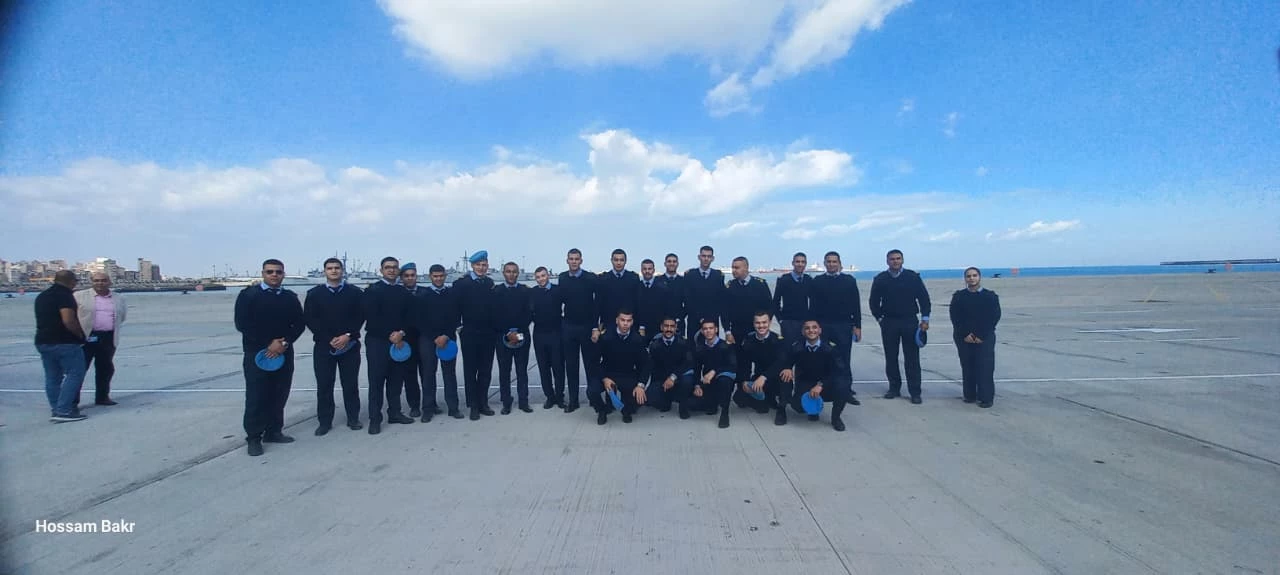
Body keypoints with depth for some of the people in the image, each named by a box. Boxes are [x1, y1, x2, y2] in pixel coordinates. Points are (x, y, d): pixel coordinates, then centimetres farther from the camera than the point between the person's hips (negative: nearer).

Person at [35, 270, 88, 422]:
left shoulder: (41, 297, 16)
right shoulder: (65, 296, -13)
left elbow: (46, 320, 23)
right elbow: (68, 320, -24)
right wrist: (80, 334, -9)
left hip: (43, 341, 9)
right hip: (65, 342, -9)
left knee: (52, 377, 12)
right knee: (75, 374, -5)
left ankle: (55, 410, 16)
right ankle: (63, 411, -10)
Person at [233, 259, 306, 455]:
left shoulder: (290, 297, 9)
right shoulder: (248, 295, -1)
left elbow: (300, 324, 6)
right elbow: (241, 324, -9)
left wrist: (284, 343, -10)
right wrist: (269, 344, -13)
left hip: (283, 353, 4)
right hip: (256, 353, -3)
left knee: (279, 395, 7)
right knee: (256, 396, -1)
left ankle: (274, 431, 20)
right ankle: (254, 437, 9)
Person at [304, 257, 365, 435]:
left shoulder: (355, 292, 3)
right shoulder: (314, 293, 4)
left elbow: (360, 317, -1)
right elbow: (310, 320, -2)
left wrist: (348, 336, -15)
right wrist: (329, 339, -12)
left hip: (350, 345, 0)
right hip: (324, 346, 1)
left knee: (351, 384, 6)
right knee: (324, 385, 4)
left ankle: (353, 418, 17)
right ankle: (325, 421, 15)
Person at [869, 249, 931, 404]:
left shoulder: (913, 277, 0)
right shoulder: (880, 279, 2)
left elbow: (924, 298, 2)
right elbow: (873, 301, 9)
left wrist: (925, 319, -4)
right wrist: (880, 318, 4)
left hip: (909, 322, -1)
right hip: (889, 323, 1)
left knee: (912, 358, 1)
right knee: (891, 357, 7)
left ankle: (915, 392, 5)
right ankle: (894, 388, 18)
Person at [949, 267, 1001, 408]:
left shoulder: (990, 296, 2)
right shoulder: (958, 296, 4)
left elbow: (995, 317, -4)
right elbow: (954, 317, -1)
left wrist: (981, 335, -11)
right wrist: (965, 334, -11)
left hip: (985, 338, -1)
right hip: (963, 337, 2)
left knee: (985, 368, -4)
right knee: (967, 367, 6)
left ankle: (986, 397, 2)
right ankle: (969, 395, 16)